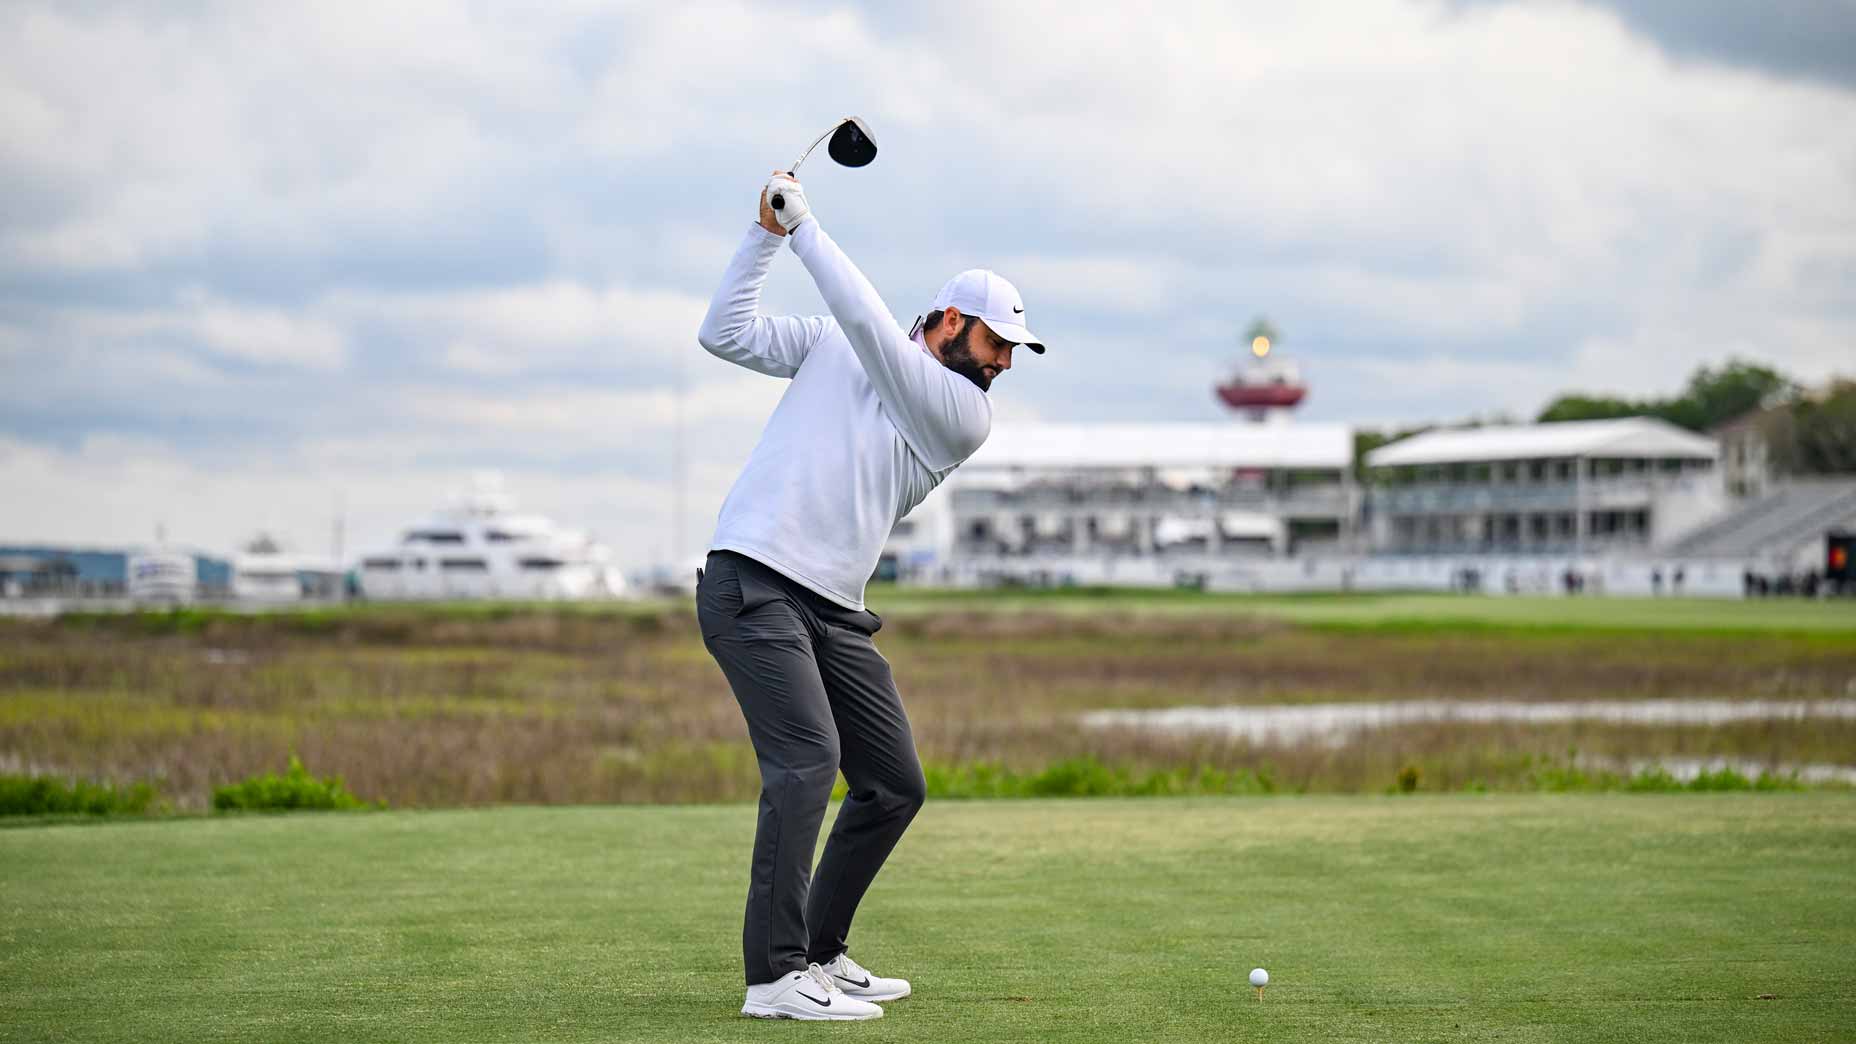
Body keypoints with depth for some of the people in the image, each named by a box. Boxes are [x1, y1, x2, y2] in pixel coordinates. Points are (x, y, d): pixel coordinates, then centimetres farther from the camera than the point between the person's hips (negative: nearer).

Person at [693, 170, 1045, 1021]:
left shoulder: (968, 416, 6)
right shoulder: (831, 344, 8)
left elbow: (868, 323, -6)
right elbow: (726, 334, 5)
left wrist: (804, 227, -3)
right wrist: (767, 232, 0)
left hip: (834, 610, 5)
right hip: (752, 583, -5)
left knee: (895, 785, 6)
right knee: (807, 759, -21)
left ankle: (820, 954, 22)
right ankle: (774, 976, -21)